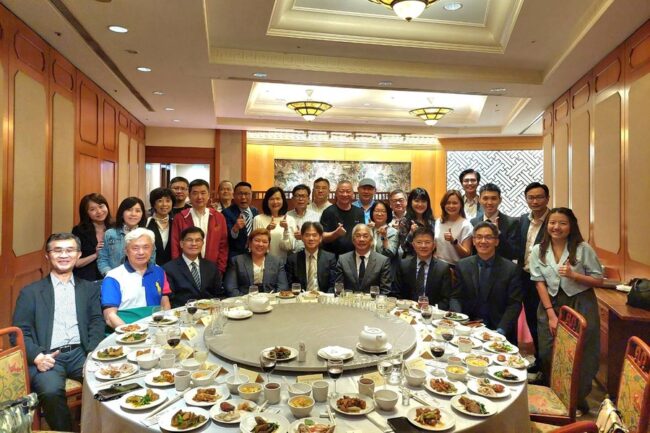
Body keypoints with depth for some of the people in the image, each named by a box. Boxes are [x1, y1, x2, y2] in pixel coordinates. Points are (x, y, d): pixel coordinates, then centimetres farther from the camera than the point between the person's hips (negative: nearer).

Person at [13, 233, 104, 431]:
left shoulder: (89, 288, 16)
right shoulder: (30, 292, 11)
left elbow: (97, 323, 7)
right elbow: (20, 332, 5)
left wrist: (93, 356, -11)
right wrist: (37, 356, -14)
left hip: (81, 353, 1)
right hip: (47, 357, -1)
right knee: (51, 391, -31)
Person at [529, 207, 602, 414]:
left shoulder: (583, 248, -7)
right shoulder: (538, 250, -1)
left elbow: (599, 280, -4)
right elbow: (539, 283, -3)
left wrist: (573, 275, -21)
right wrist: (551, 314, -9)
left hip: (580, 305, -2)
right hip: (551, 305, 2)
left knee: (580, 355, 2)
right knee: (548, 353, 5)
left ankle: (579, 400, 23)